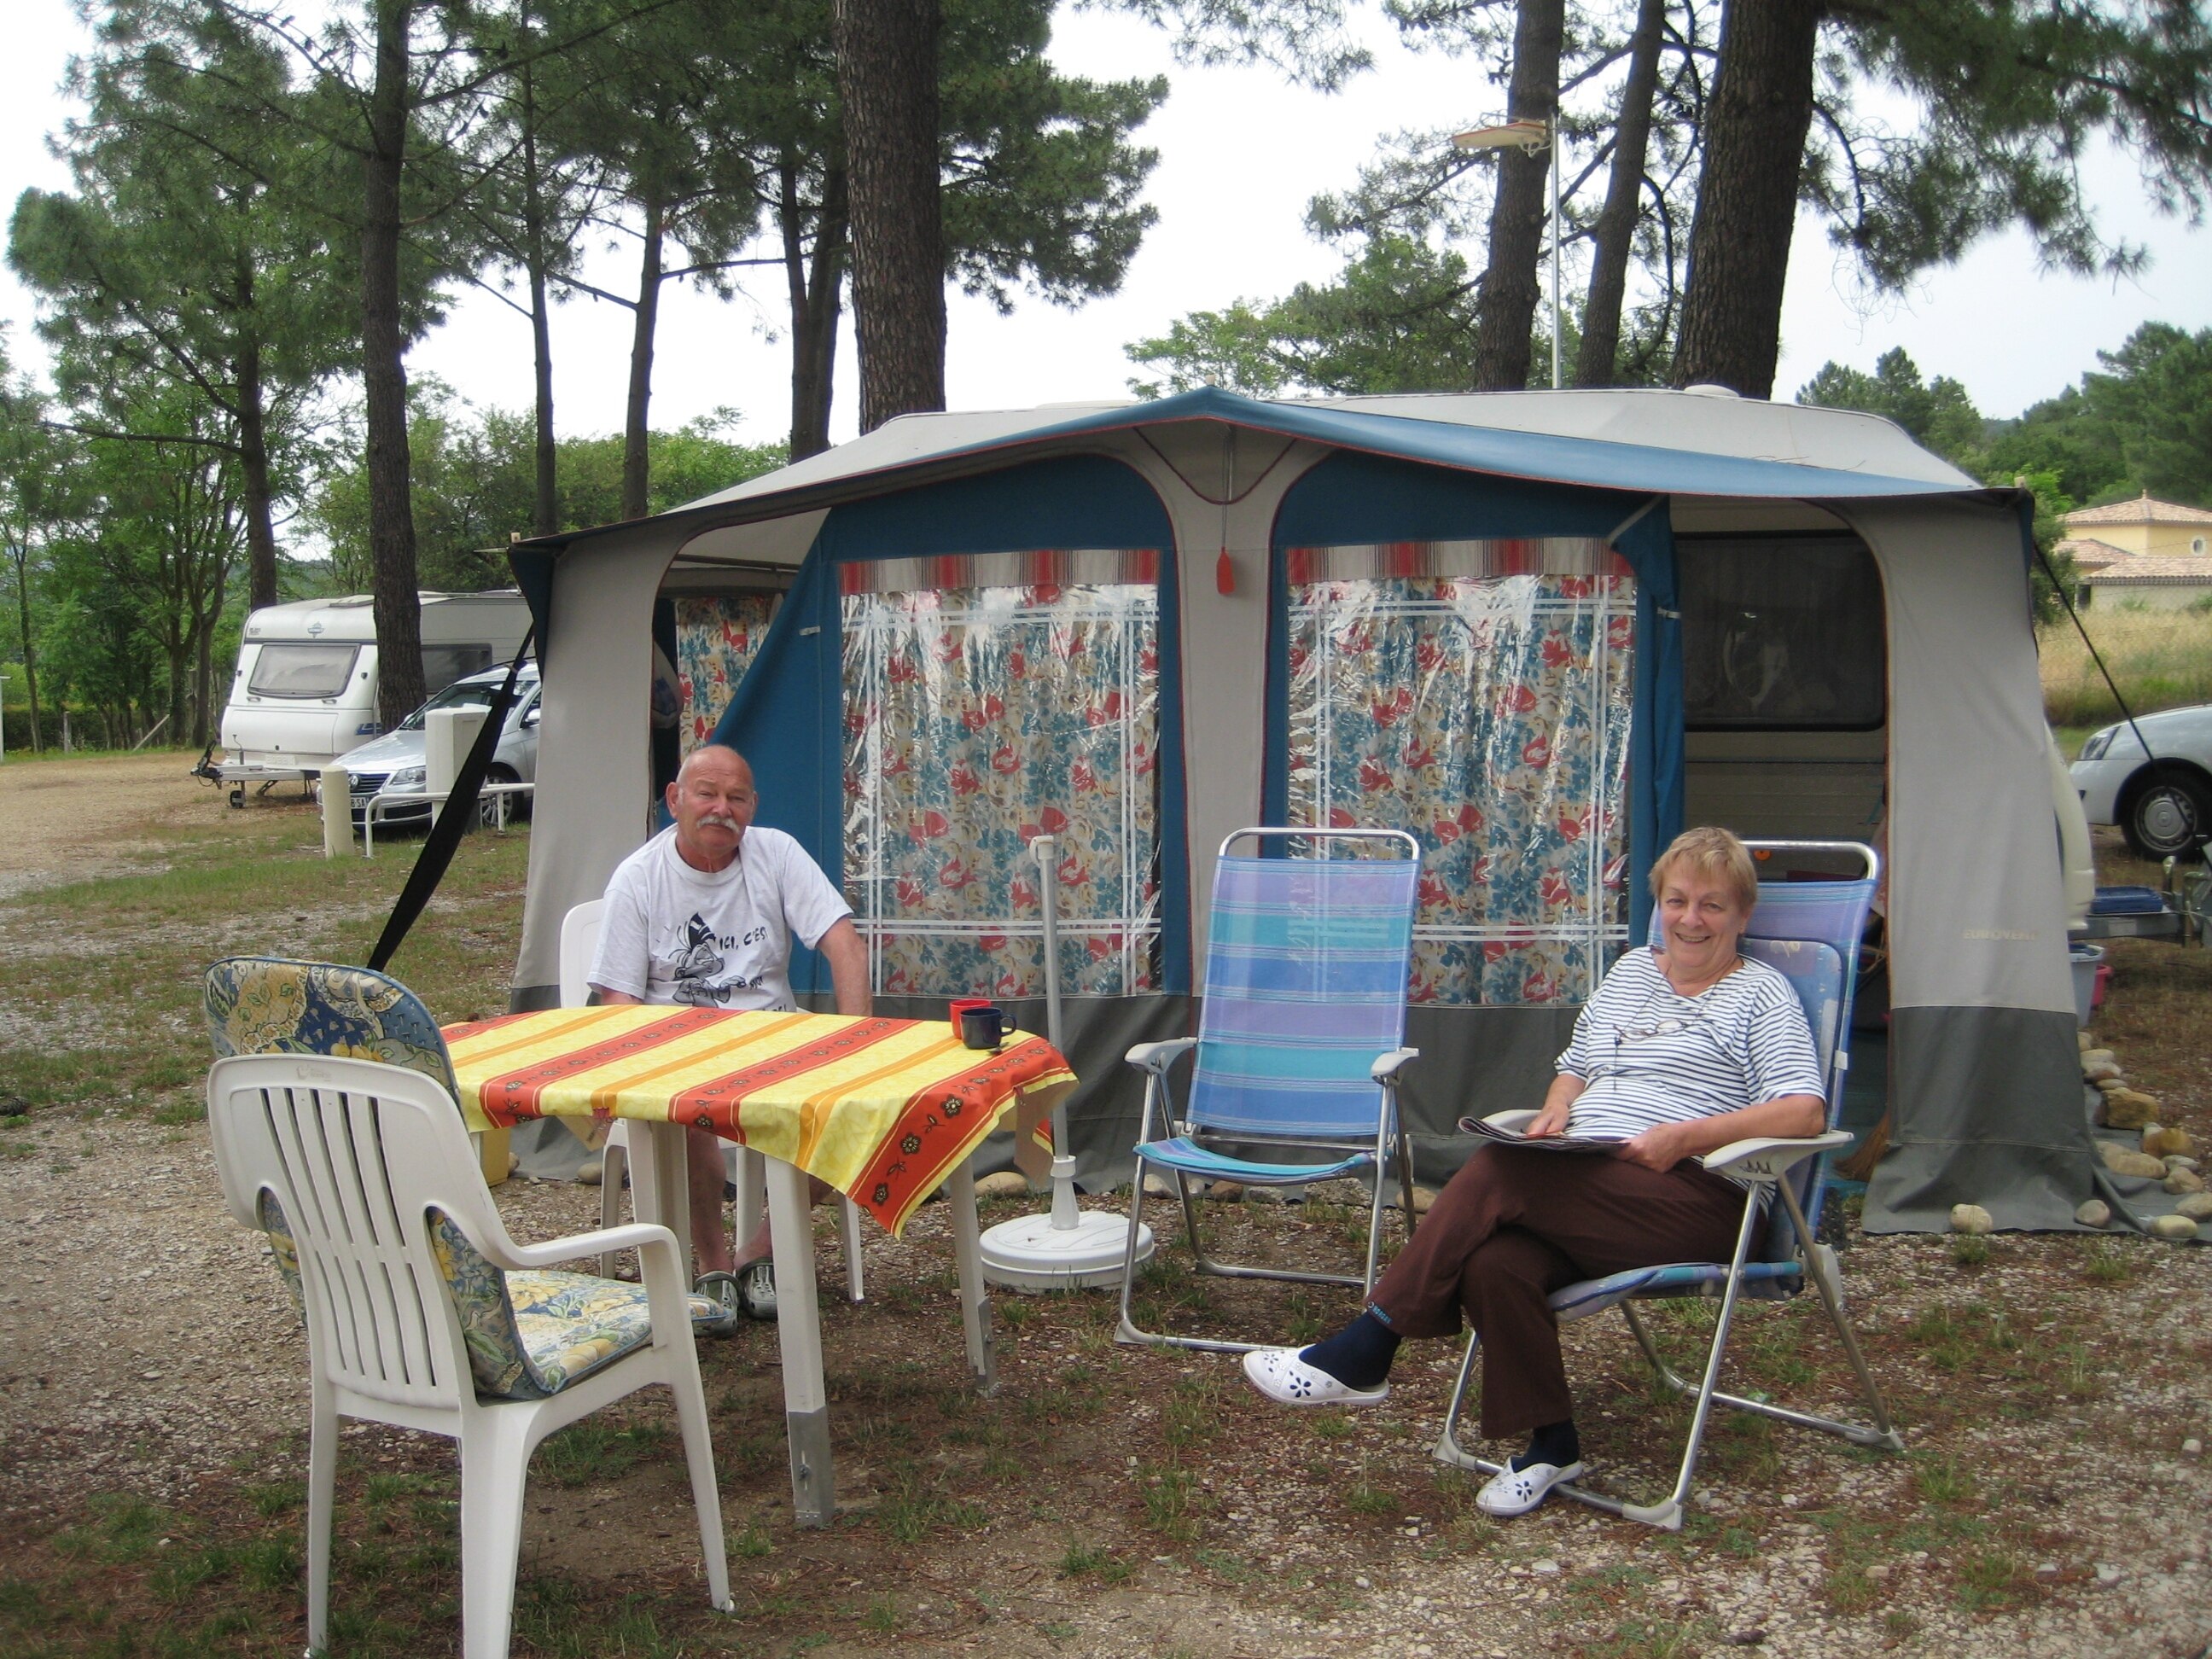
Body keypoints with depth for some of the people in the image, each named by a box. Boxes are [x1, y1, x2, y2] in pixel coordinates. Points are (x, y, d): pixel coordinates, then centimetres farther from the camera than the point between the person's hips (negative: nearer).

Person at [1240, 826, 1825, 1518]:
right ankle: (1550, 1444, -13)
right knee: (1495, 1264, -31)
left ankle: (1365, 1351, -25)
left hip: (1694, 1197, -5)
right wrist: (1556, 1108, 7)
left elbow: (1806, 1110, -7)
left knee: (1500, 1171, -30)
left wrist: (1685, 1135, -19)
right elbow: (1574, 1066, 32)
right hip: (1582, 1189, 6)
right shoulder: (1630, 970, 25)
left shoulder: (1761, 993, 6)